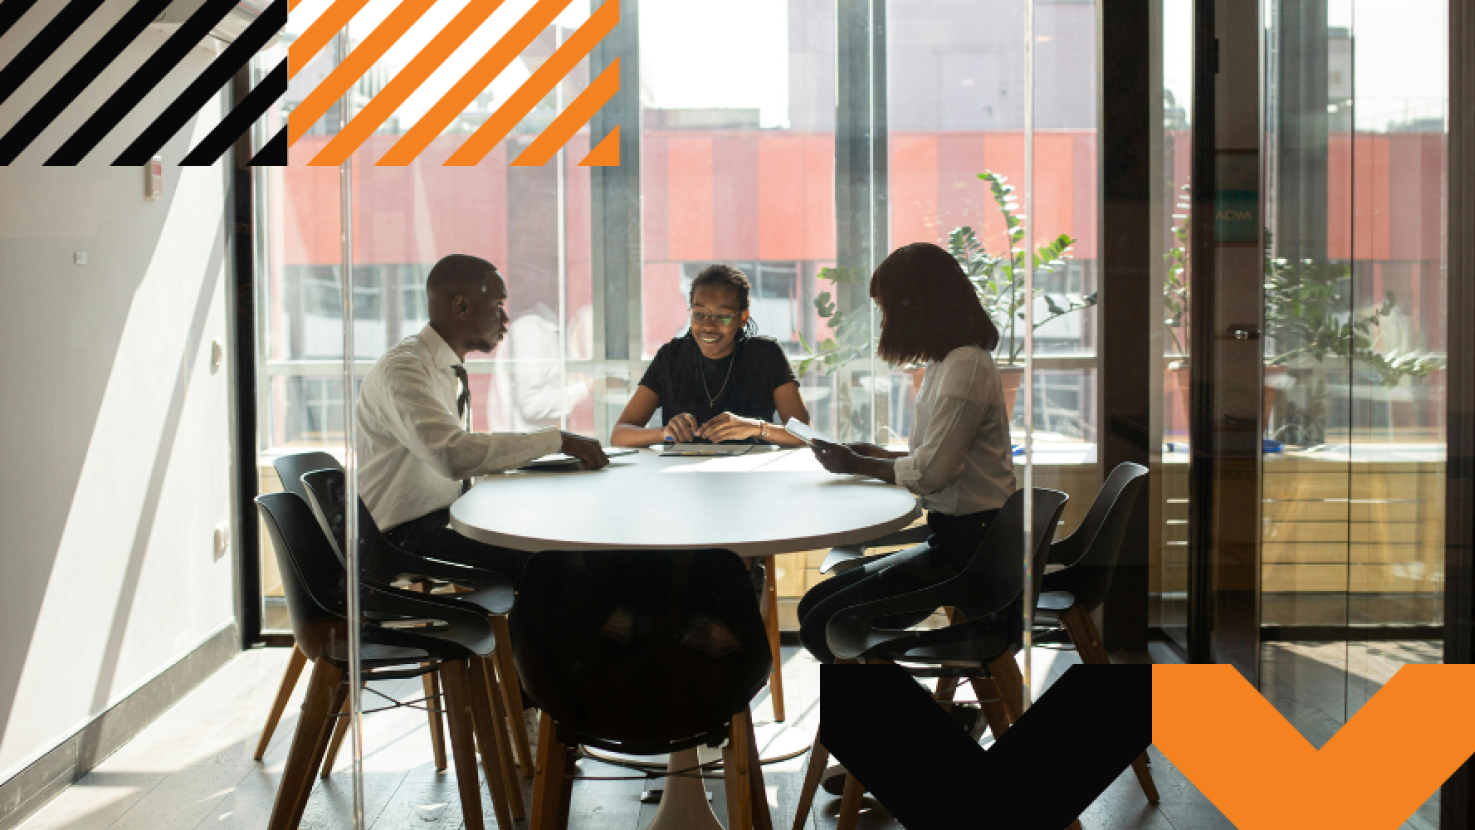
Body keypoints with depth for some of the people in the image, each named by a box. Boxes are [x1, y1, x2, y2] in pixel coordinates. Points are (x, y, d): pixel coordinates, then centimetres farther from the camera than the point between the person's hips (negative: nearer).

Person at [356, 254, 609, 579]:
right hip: (406, 537, -9)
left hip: (449, 516, 9)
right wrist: (556, 440, -25)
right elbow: (454, 454, -31)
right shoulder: (401, 369, -17)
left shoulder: (452, 372, 14)